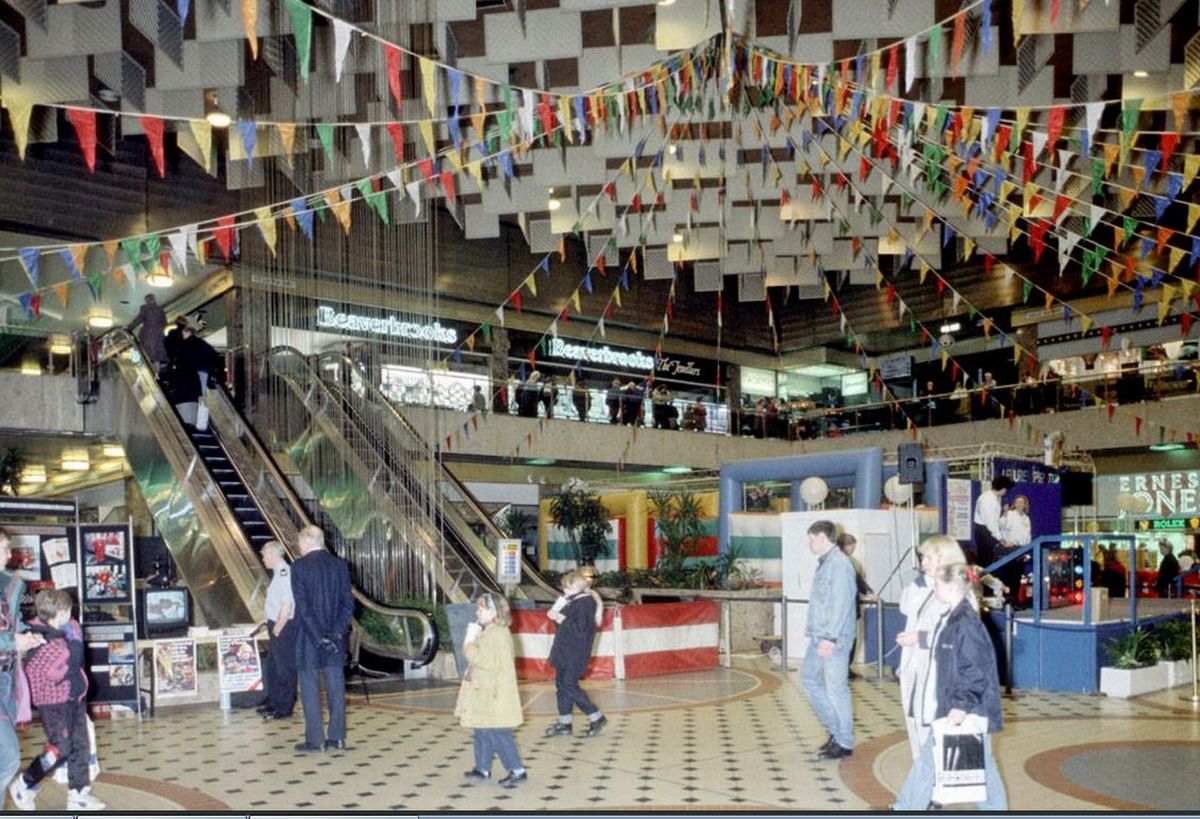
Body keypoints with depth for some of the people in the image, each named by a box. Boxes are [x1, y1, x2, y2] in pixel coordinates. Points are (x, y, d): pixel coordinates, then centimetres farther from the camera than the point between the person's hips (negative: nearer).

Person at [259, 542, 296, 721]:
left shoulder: (284, 573, -19)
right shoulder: (278, 572, 12)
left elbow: (287, 605, -24)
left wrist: (277, 629, -19)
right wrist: (271, 626, 15)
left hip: (284, 628, -10)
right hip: (277, 627, 10)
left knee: (285, 669, 1)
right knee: (272, 666, 20)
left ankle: (284, 708, 11)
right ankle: (274, 703, 34)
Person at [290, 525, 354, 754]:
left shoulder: (299, 567, -10)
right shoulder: (340, 565, 2)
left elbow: (302, 605, -15)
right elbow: (348, 603, -3)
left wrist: (319, 638, -14)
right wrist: (336, 633, -7)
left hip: (308, 638, -4)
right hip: (335, 639, 4)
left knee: (310, 688, 5)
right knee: (336, 686, 10)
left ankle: (315, 740, 7)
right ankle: (337, 737, 15)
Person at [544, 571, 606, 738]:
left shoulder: (586, 603, -16)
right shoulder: (574, 601, 12)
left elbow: (581, 629, -24)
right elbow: (568, 620, 19)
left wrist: (562, 620, -20)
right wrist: (557, 615, 0)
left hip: (576, 653, -10)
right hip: (565, 650, 10)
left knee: (570, 686, -9)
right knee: (561, 684, 12)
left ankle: (597, 717, 2)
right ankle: (564, 723, 21)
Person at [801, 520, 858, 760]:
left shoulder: (840, 564, -15)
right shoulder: (824, 563, 14)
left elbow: (842, 605, -20)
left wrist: (830, 638, -23)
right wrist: (814, 631, 15)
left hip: (834, 639, -10)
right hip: (819, 636, 10)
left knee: (836, 687, -2)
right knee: (809, 676, 15)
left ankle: (844, 743, 10)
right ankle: (835, 728, 25)